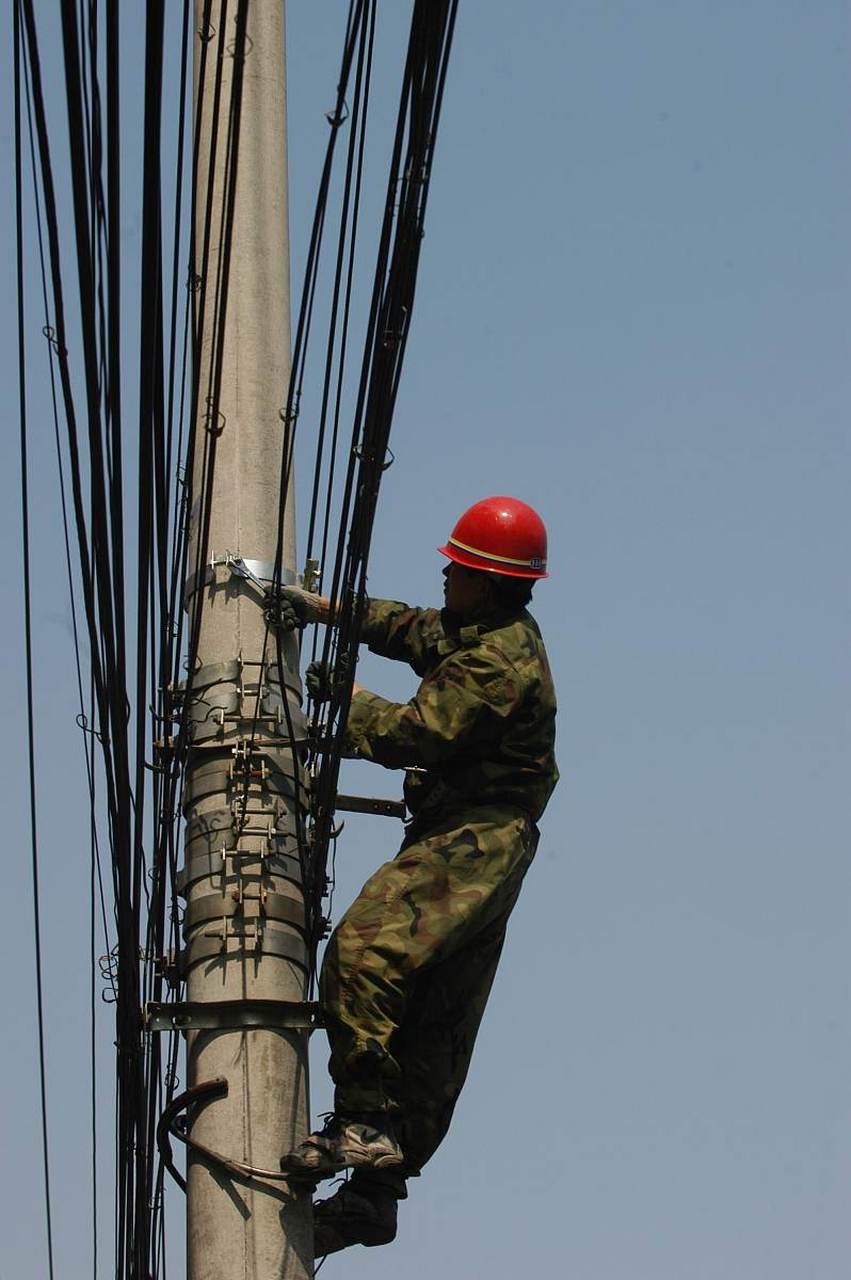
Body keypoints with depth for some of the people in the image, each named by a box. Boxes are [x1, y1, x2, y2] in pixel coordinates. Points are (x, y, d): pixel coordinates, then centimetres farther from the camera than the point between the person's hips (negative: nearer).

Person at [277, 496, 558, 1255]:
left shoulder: (499, 660, -15)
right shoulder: (476, 634, 18)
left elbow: (414, 734, -18)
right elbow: (411, 628, 34)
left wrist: (346, 695, -3)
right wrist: (323, 610, 29)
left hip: (473, 842, -11)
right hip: (478, 848, 11)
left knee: (362, 952, -27)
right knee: (433, 1029, 8)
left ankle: (365, 1125, -29)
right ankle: (378, 1192, 10)